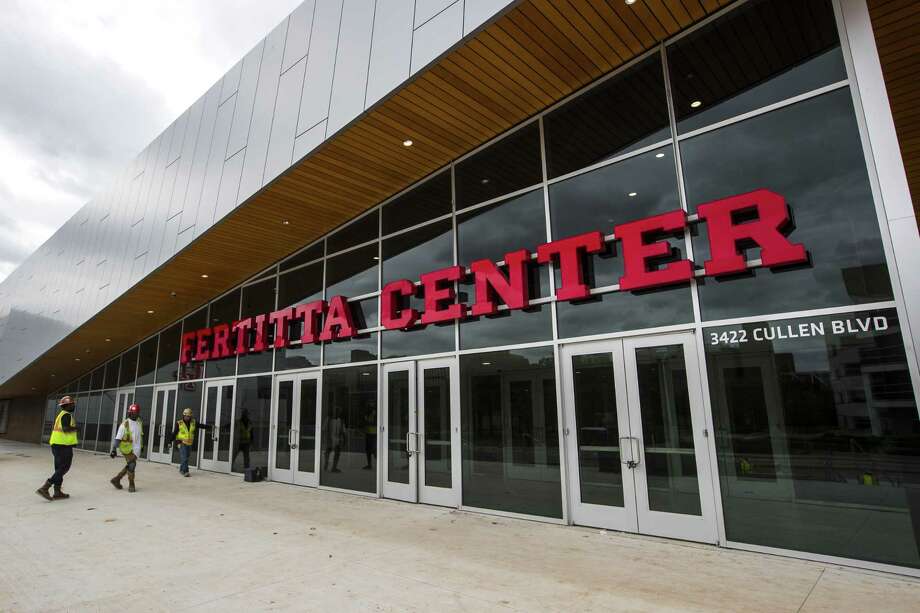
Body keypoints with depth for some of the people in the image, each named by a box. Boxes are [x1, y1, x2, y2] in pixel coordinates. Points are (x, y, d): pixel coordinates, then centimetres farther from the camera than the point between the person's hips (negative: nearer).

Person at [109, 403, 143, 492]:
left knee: (129, 467, 12)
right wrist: (114, 449, -17)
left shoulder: (139, 423, 8)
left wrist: (141, 445, 27)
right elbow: (118, 438, -12)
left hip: (136, 449, 6)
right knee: (131, 465, -6)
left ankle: (116, 479, 30)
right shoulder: (125, 424, -12)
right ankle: (131, 485, 8)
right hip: (128, 449, -6)